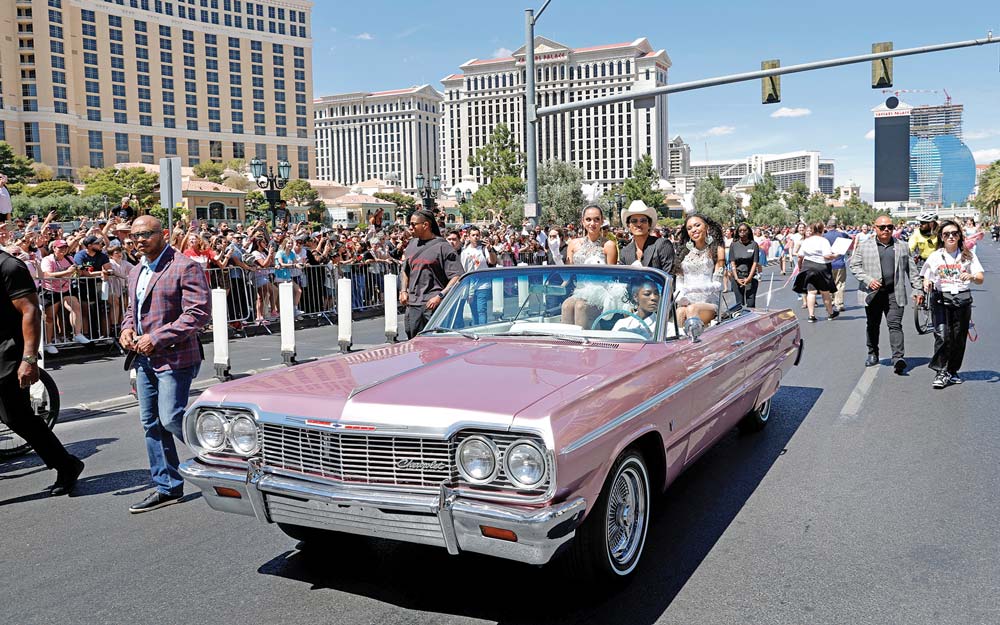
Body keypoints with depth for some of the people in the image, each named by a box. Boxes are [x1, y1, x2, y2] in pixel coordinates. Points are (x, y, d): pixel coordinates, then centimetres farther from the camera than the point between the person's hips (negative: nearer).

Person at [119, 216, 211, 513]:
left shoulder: (185, 267, -12)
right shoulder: (136, 272, 16)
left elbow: (198, 313, -19)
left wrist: (157, 338, -20)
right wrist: (127, 328, 6)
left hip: (175, 357, -9)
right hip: (145, 357, 9)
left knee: (171, 419, -12)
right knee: (151, 423, 11)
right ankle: (167, 487, 21)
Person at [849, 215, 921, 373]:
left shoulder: (902, 246, 11)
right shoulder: (864, 246, 4)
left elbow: (911, 269, 13)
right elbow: (854, 265, 2)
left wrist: (918, 289, 8)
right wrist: (868, 280, -12)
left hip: (894, 293, 0)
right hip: (873, 293, 0)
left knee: (895, 325, -10)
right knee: (873, 325, 13)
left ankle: (898, 358, -16)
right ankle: (872, 354, 29)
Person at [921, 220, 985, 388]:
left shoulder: (968, 255, 6)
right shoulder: (935, 257, 6)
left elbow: (980, 279, 1)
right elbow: (926, 278, 10)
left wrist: (971, 276, -22)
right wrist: (927, 284, -14)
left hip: (962, 299, 2)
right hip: (940, 299, -1)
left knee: (959, 338, 6)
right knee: (942, 336, -13)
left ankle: (952, 372, 20)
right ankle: (941, 373, -8)